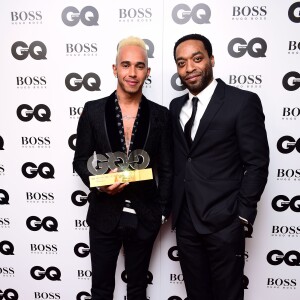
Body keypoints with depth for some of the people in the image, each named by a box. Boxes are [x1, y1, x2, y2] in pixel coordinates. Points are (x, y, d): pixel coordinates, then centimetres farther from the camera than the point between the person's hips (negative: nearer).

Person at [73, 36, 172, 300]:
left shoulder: (160, 114, -2)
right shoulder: (93, 110, -4)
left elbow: (166, 167, 2)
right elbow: (80, 159, 1)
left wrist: (163, 210, -1)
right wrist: (99, 183, -18)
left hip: (144, 216, 1)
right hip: (105, 214, 0)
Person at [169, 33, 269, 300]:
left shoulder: (243, 101, -8)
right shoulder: (176, 106, 9)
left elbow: (257, 163, -9)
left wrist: (243, 214, -9)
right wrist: (170, 206, 8)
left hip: (223, 221, -5)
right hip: (185, 221, 5)